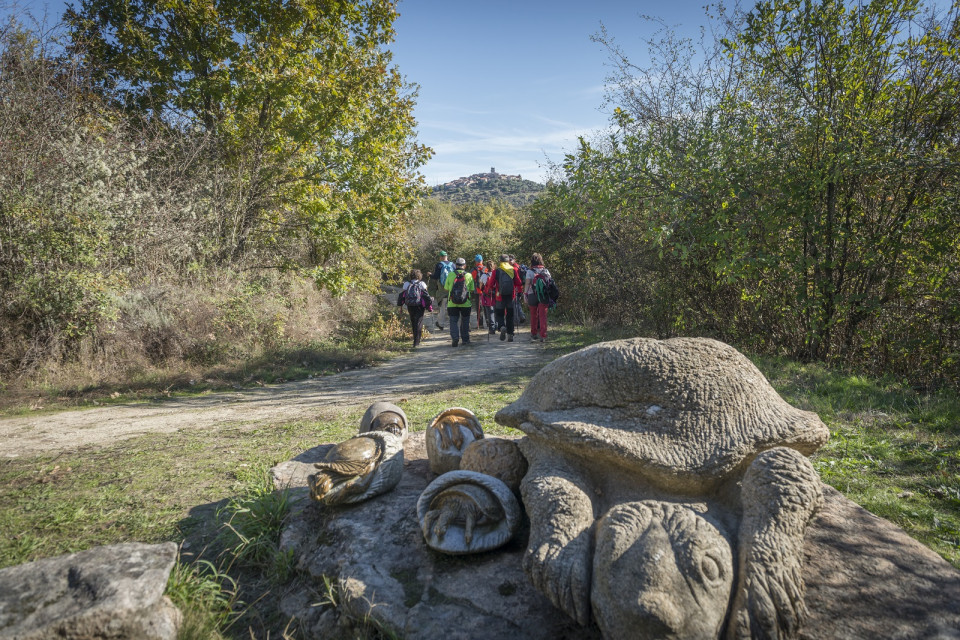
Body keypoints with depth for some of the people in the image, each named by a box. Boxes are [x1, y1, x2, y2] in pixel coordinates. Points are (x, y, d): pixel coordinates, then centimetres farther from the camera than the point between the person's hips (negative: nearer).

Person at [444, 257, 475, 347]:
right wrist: (471, 300, 16)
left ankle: (455, 338, -11)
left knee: (453, 321, 5)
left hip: (452, 303, -1)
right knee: (465, 322, 14)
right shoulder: (469, 275, -1)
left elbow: (446, 289, 3)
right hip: (466, 303, 1)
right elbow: (472, 290, 2)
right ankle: (465, 339, 19)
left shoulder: (450, 275, -2)